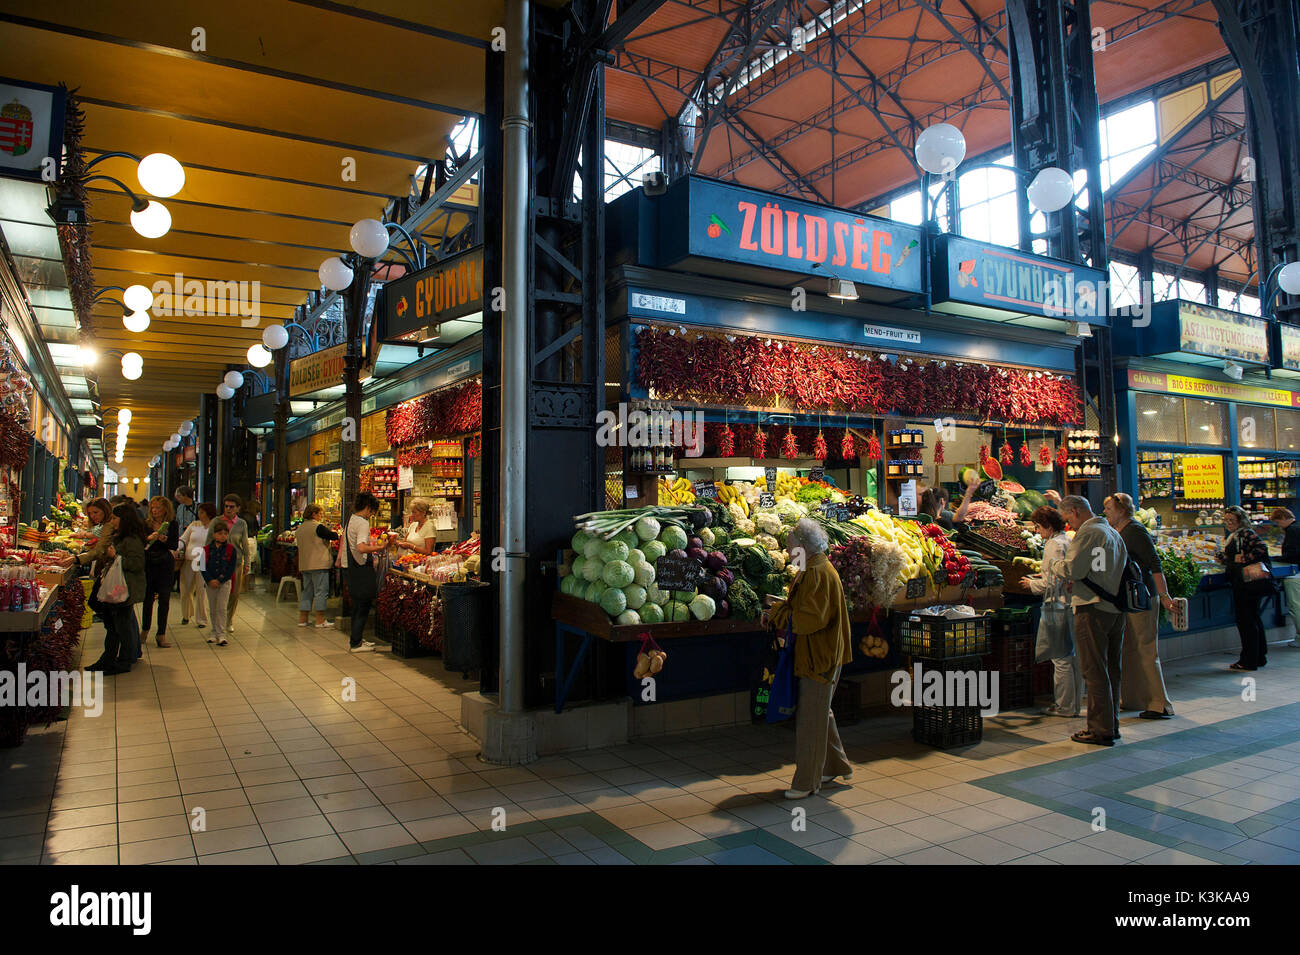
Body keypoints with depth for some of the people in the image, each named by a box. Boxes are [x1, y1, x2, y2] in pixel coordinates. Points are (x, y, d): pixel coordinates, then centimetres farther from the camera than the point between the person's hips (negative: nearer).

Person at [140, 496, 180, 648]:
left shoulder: (172, 524, 0)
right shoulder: (146, 524, 3)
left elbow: (175, 545, -6)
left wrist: (164, 540, -24)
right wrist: (148, 538, -22)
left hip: (166, 564, -1)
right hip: (149, 563, 1)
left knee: (164, 599, -2)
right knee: (148, 597, 9)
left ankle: (161, 634, 3)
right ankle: (145, 630, 27)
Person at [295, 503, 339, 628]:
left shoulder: (299, 528, 11)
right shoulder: (318, 527, -13)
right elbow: (333, 536, -13)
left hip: (304, 565, 8)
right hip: (319, 564, -8)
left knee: (307, 591, 14)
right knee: (321, 591, -2)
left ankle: (302, 619, 15)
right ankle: (320, 620, -1)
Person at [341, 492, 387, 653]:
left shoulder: (351, 518, 11)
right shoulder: (363, 523, -18)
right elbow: (361, 548, -30)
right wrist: (379, 547, -21)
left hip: (348, 566, 10)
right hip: (360, 568, -10)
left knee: (357, 605, 18)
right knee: (363, 605, -2)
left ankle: (355, 639, 27)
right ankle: (355, 644, 2)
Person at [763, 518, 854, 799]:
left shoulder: (818, 574, -21)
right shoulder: (813, 570, 12)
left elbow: (813, 618, -26)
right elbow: (804, 606, 19)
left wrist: (777, 615, -17)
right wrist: (778, 610, 3)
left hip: (819, 658, -10)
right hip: (816, 656, 10)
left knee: (811, 719, -1)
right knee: (820, 713, 21)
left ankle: (806, 781, 9)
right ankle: (835, 766, 35)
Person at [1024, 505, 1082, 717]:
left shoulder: (1054, 545, -15)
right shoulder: (1069, 542, 12)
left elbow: (1052, 583, -17)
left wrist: (1032, 584, -1)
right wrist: (1043, 575, 18)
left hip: (1058, 607, -9)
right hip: (1073, 605, 9)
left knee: (1061, 658, -3)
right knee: (1074, 655, 13)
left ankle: (1065, 706, 3)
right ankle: (1074, 703, 22)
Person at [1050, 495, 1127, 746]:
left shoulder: (1088, 533, -11)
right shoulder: (1113, 532, 18)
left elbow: (1072, 569, -19)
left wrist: (1055, 564, 2)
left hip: (1093, 609, -9)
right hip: (1116, 609, 9)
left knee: (1095, 672, -4)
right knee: (1111, 669, 14)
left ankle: (1100, 730, -1)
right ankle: (1111, 725, 22)